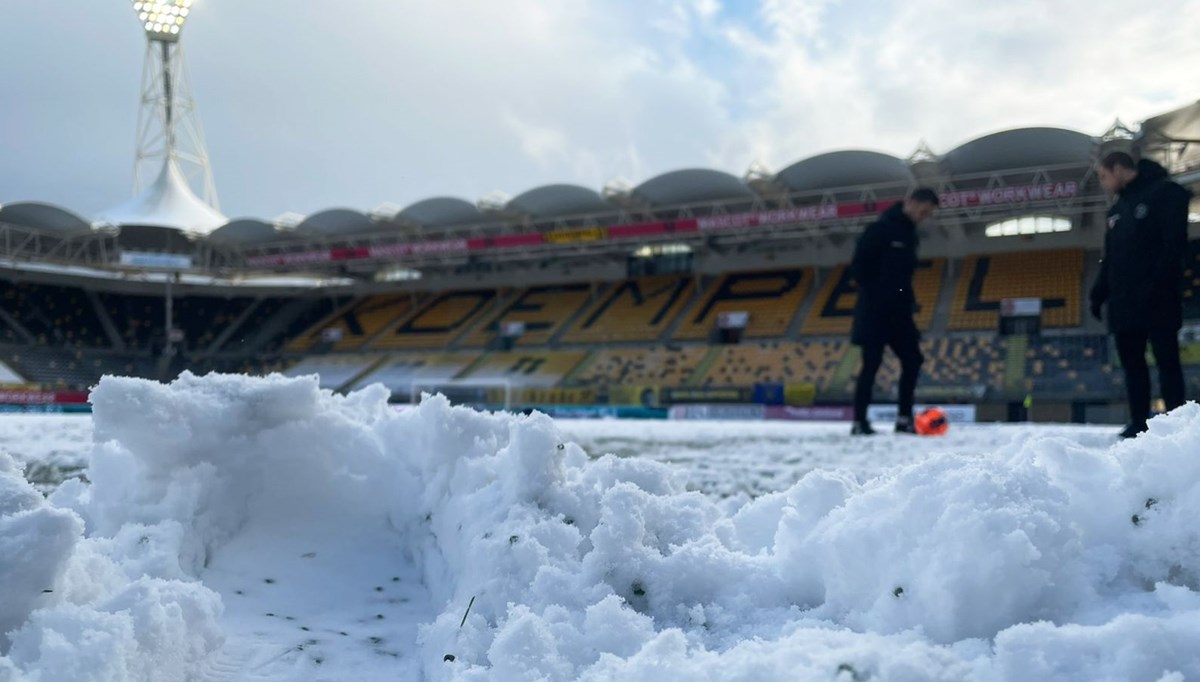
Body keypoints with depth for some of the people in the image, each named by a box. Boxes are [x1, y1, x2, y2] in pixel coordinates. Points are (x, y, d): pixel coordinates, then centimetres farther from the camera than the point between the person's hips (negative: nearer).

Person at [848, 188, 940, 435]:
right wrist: (873, 296, -16)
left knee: (912, 360, 5)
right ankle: (859, 422, -1)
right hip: (875, 311, -8)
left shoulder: (909, 234, 14)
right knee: (872, 363, -7)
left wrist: (908, 300, 10)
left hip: (898, 312, 8)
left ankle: (904, 419, 11)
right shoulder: (881, 229, -10)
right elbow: (858, 265, -15)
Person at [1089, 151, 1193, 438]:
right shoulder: (1117, 210, 20)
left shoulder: (1165, 193, -3)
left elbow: (1175, 244, -13)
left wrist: (1159, 287, -21)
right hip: (1124, 304, 7)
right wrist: (1098, 295, 9)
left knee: (1167, 361, -3)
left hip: (1157, 301, -7)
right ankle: (1139, 422, 9)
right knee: (1132, 363, 6)